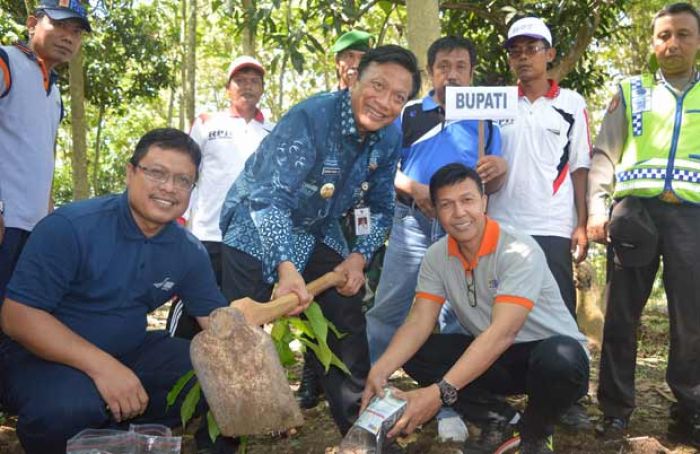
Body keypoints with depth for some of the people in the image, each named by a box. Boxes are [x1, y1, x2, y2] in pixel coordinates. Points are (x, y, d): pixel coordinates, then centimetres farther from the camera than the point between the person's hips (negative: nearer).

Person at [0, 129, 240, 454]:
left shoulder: (190, 252, -3)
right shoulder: (71, 226, -19)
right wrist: (100, 365, -32)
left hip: (129, 353, 6)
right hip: (45, 356, -5)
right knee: (72, 406, -37)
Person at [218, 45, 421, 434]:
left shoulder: (388, 141, -8)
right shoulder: (311, 118, -29)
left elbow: (381, 208, 3)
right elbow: (269, 197, -38)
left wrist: (359, 257, -14)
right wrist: (286, 267, -50)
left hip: (319, 232, 6)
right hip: (259, 229, -6)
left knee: (348, 327, 6)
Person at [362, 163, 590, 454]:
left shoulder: (519, 252, -25)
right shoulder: (436, 257, -6)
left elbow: (502, 333, -34)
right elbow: (418, 323, -11)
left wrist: (440, 392, -43)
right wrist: (380, 370, -31)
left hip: (551, 350, -5)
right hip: (492, 359, 5)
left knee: (559, 359, -39)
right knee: (415, 353, -15)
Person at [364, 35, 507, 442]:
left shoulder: (484, 119, 11)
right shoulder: (408, 114, 8)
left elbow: (492, 186, 8)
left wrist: (500, 169, -15)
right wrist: (415, 189, -15)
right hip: (413, 221, -1)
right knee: (388, 309, 0)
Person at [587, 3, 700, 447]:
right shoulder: (631, 92, 14)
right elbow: (604, 154, 8)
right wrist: (596, 208, -6)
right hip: (636, 209, 0)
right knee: (622, 314, 2)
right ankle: (615, 409, 13)